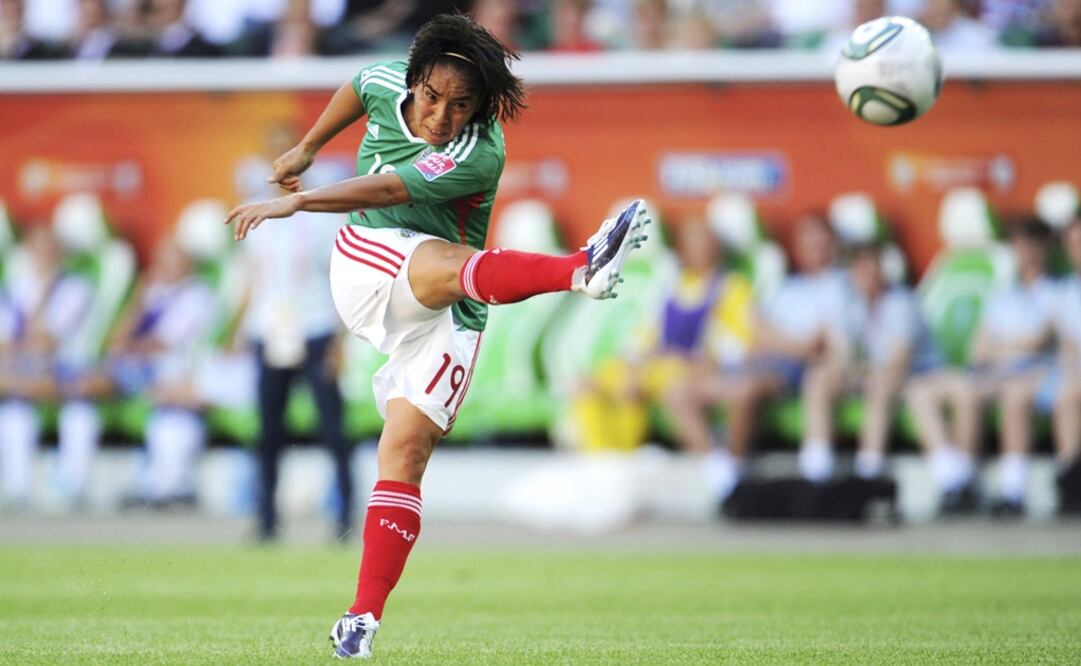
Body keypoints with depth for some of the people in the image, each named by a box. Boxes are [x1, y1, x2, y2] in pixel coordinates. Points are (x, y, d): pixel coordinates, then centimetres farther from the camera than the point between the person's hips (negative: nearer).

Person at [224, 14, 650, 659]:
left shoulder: (478, 156, -20)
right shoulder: (388, 83, -3)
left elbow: (390, 189, -32)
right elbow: (357, 89, 23)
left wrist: (298, 201, -43)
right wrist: (306, 149, 35)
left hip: (443, 318, -2)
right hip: (365, 262, 2)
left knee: (405, 449, -14)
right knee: (443, 263, -33)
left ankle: (363, 618, -13)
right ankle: (581, 269, -64)